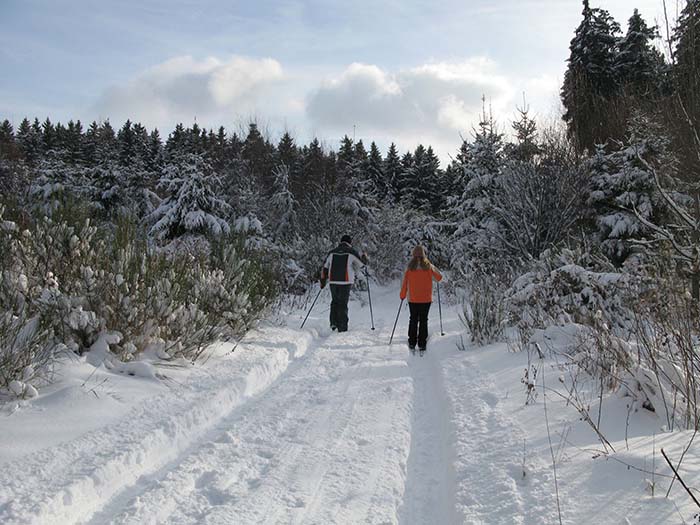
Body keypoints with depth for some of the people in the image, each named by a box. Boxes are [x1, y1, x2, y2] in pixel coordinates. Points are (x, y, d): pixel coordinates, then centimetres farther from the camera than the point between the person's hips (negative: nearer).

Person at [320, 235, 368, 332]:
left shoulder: (332, 252, 11)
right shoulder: (351, 252, -2)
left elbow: (325, 267, 12)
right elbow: (362, 264, 4)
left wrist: (323, 281, 20)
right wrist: (364, 257, 25)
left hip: (333, 281, 4)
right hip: (345, 282, -3)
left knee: (335, 302, 21)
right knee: (343, 304, 2)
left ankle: (333, 323, 12)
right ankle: (342, 328, 2)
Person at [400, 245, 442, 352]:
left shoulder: (410, 267, -6)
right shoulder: (428, 267, -7)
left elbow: (405, 283, -3)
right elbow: (439, 278, 3)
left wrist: (403, 295, 8)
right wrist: (433, 268, 20)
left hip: (413, 299, 1)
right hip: (426, 299, -1)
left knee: (413, 320, 13)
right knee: (423, 321, 6)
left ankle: (412, 343, 13)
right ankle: (422, 344, 5)